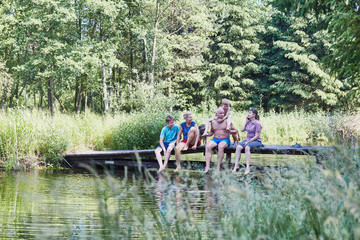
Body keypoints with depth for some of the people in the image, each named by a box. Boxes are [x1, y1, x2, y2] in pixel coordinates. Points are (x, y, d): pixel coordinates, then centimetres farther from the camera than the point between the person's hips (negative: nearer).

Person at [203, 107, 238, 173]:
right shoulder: (213, 122, 12)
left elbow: (236, 131, 5)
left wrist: (230, 131, -16)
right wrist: (206, 134, 4)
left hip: (225, 139, -3)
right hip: (215, 139, 3)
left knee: (220, 147, -39)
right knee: (207, 146, -29)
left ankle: (218, 167, -35)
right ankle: (207, 167, -35)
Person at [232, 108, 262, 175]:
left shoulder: (257, 123, -9)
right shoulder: (248, 122, 12)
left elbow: (256, 136, -12)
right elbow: (242, 130, 13)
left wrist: (248, 141, -18)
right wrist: (246, 121, 8)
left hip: (256, 141, -6)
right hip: (247, 140, 6)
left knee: (247, 147, -38)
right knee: (238, 147, -25)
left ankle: (248, 168, -40)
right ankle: (236, 166, -26)